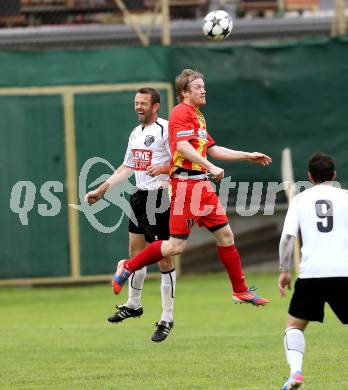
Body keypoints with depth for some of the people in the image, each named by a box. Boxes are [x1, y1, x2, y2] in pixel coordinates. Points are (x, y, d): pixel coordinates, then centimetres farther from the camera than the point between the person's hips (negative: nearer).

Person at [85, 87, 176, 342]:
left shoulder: (165, 129, -11)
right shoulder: (136, 133, 15)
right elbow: (127, 168, 24)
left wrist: (163, 168, -33)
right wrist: (101, 190, 23)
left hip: (160, 197, -8)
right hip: (140, 197, 8)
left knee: (164, 256, -6)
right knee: (136, 250, 15)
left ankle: (167, 318, -1)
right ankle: (133, 305, 31)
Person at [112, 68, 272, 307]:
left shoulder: (198, 116, 21)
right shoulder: (181, 113, -9)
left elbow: (213, 150, 28)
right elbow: (182, 146, -24)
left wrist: (248, 156, 29)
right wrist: (211, 167, -28)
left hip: (202, 184, 9)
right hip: (186, 183, -9)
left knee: (225, 235, 7)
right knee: (176, 246, -7)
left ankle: (240, 291, 13)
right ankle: (128, 267, 8)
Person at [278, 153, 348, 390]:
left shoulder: (301, 199, 10)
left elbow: (288, 235, 0)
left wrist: (284, 270, 8)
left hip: (311, 273, 0)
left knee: (295, 325, 13)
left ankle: (296, 371, -9)